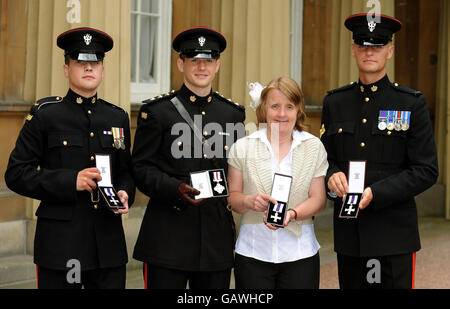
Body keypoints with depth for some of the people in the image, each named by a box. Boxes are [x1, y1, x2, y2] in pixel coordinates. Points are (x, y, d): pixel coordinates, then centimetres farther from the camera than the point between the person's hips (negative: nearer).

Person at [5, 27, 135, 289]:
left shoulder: (118, 118, 12)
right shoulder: (44, 115, 0)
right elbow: (17, 174, -4)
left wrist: (125, 194, -3)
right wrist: (71, 181, -15)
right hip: (59, 245, -3)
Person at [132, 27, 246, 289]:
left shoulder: (233, 114, 12)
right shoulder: (157, 111, 0)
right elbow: (141, 168, -3)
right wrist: (176, 189, -18)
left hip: (217, 237, 4)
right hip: (168, 235, -3)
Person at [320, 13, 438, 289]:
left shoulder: (412, 103, -1)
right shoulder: (335, 102, 10)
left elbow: (426, 171, -5)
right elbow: (325, 157, 15)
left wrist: (376, 193, -16)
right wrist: (332, 175, -9)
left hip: (394, 234, -3)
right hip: (348, 233, 3)